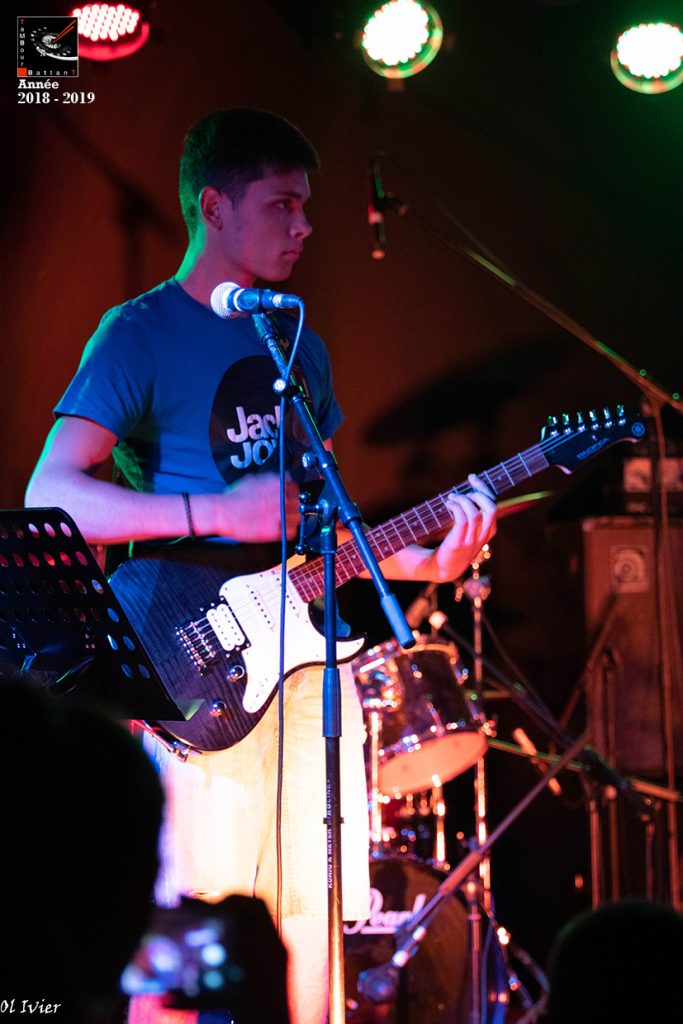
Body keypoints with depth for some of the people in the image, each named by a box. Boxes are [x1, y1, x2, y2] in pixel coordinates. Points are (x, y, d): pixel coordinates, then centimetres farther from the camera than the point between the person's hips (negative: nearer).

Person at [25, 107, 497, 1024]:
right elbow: (51, 496, -14)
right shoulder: (141, 336, -4)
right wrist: (219, 513, -21)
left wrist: (425, 558, 4)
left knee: (309, 919, 5)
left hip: (309, 662, 7)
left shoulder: (299, 347, 19)